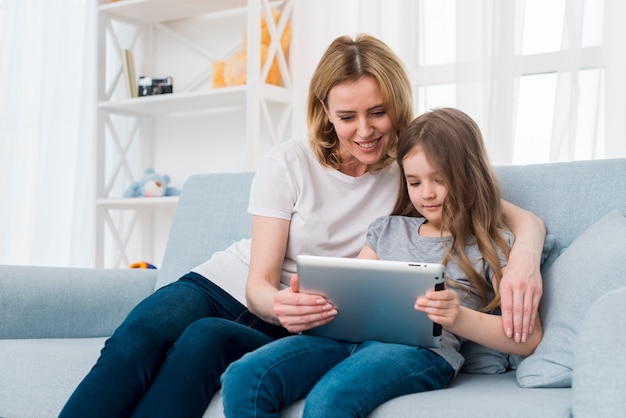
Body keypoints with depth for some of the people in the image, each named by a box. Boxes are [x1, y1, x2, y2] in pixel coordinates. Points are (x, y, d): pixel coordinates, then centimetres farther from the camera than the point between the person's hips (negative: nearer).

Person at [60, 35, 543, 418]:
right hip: (221, 287, 0)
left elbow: (525, 219, -7)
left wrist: (525, 258, -33)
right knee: (138, 340, -33)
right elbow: (259, 283, -10)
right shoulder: (289, 163, -6)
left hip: (286, 332, 0)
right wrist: (280, 306, -36)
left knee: (207, 339, -35)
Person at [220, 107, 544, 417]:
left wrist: (459, 319, -16)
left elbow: (527, 339, 1)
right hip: (353, 335, 5)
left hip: (422, 350, -5)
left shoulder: (494, 246, 12)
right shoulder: (388, 229, 27)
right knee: (242, 378, -24)